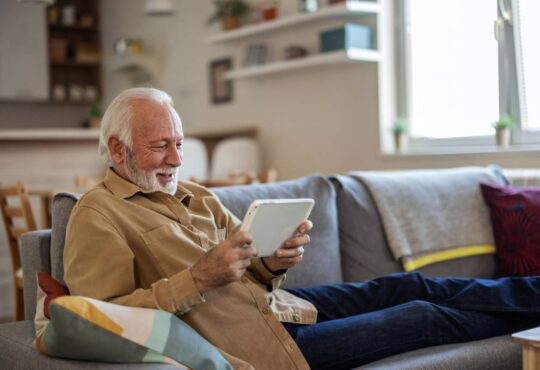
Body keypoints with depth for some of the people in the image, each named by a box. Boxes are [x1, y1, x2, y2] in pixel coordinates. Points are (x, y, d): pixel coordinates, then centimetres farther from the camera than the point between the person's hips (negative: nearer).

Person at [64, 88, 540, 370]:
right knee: (425, 318, -1)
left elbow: (251, 276, 14)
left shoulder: (198, 197, 11)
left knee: (407, 286, 4)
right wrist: (198, 280, -28)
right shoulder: (99, 216, -11)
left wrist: (275, 263, -10)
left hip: (276, 303, 7)